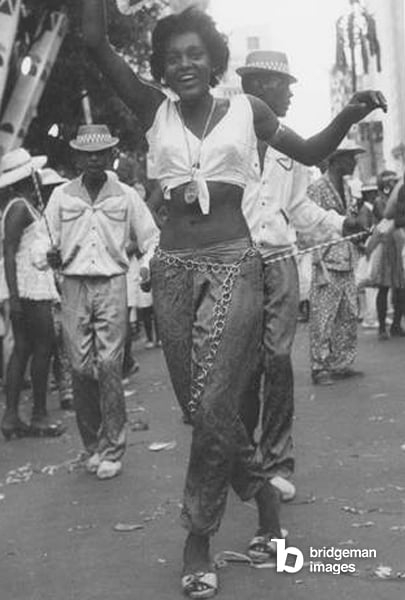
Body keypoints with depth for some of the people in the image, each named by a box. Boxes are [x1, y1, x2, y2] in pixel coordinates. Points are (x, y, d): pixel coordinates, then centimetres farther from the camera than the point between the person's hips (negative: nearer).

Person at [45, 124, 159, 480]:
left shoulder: (126, 196, 6)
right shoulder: (61, 196, 9)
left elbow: (151, 239, 10)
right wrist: (51, 256, -12)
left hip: (113, 285, -1)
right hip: (74, 287, 2)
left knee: (109, 366, -9)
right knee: (81, 369, 0)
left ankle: (112, 450, 0)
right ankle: (93, 445, 14)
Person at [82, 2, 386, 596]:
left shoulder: (245, 109, 7)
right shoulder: (156, 110, 7)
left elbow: (310, 151, 10)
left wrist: (350, 114, -6)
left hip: (234, 265, -2)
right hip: (175, 268, 3)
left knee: (212, 404, -13)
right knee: (203, 407, 7)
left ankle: (198, 536, 2)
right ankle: (262, 492, 30)